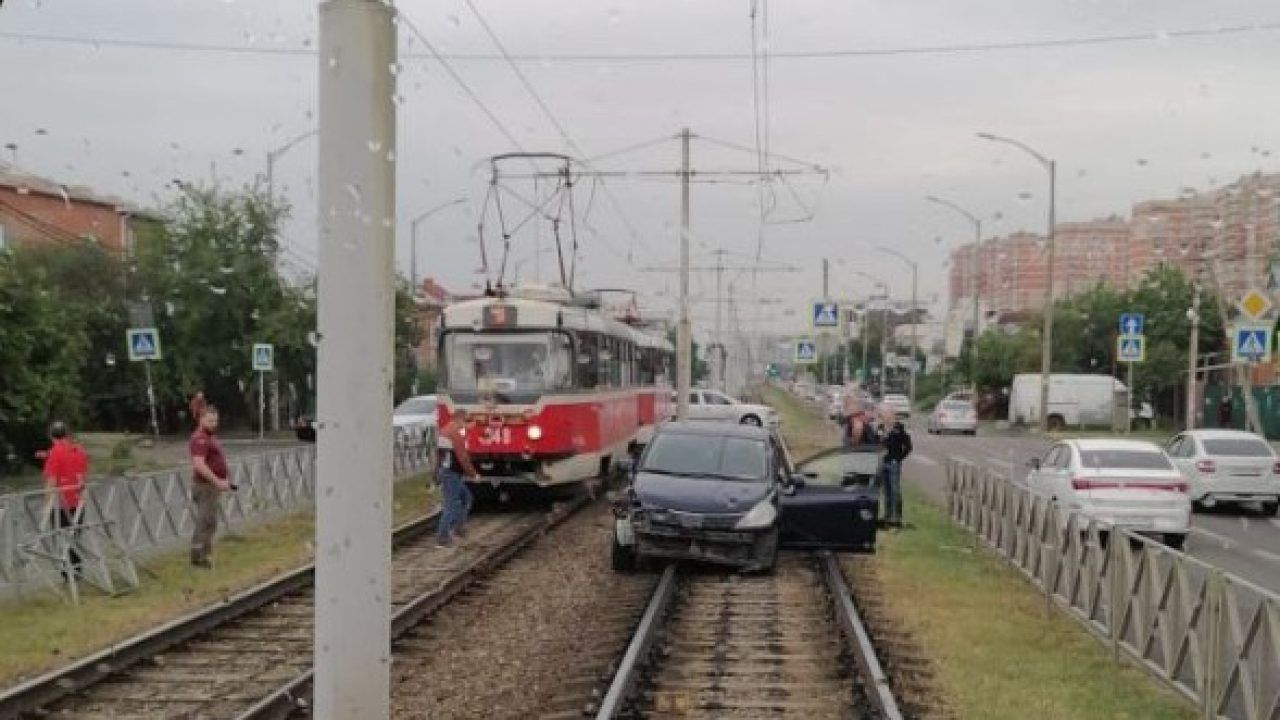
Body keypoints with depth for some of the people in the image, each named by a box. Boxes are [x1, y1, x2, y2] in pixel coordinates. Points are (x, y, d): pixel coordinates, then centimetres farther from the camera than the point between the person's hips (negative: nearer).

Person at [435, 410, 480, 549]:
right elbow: (463, 458, -18)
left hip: (443, 471, 10)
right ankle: (442, 538, -6)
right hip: (451, 474, -10)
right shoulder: (456, 434, -17)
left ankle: (457, 527, 20)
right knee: (451, 506, -6)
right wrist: (473, 474, -8)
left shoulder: (444, 431, 14)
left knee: (466, 497, 19)